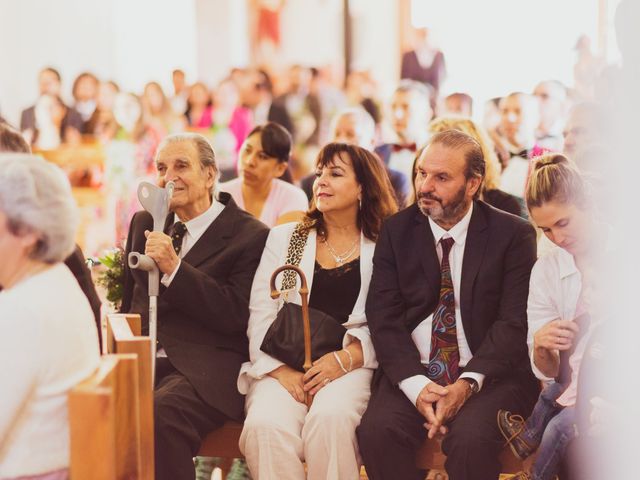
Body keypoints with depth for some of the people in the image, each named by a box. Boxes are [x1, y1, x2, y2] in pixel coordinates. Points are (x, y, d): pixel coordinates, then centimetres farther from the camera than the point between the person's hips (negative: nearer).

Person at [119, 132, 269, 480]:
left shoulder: (250, 236, 1)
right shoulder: (144, 223, 21)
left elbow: (236, 315, -9)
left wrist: (174, 268, -16)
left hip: (204, 366, -5)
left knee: (162, 414, -36)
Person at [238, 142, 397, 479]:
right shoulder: (283, 238, 16)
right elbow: (260, 317, 8)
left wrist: (345, 358, -16)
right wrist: (280, 369, -8)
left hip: (351, 366, -2)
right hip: (283, 366, 2)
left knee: (330, 416, -35)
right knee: (266, 424, -30)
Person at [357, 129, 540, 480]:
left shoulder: (513, 234, 1)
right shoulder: (396, 232, 8)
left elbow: (514, 322, -5)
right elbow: (384, 318, 0)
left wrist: (468, 383, -19)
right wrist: (416, 385, -15)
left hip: (488, 375, -2)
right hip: (413, 373, 2)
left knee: (471, 438, -32)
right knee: (376, 431, -27)